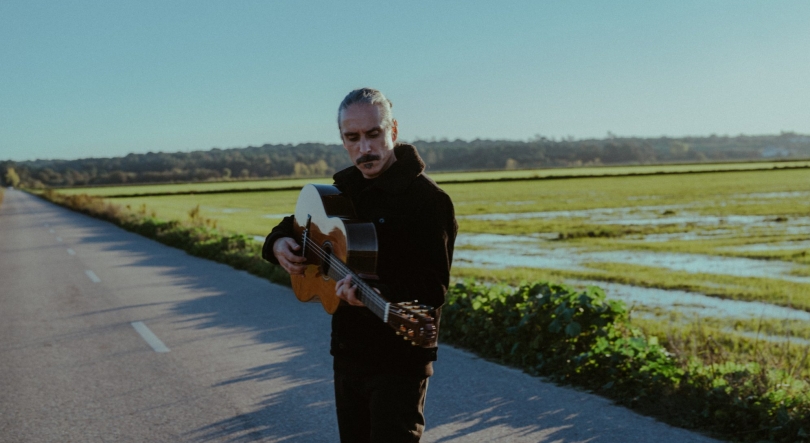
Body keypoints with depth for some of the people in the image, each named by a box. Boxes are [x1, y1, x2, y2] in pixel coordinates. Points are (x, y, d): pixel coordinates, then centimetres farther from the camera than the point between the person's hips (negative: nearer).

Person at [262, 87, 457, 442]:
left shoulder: (428, 200, -15)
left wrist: (380, 295, -39)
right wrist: (279, 243, -1)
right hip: (348, 355, 7)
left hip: (398, 362, -7)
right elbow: (293, 225, 22)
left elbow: (433, 290, -22)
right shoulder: (344, 188, 7)